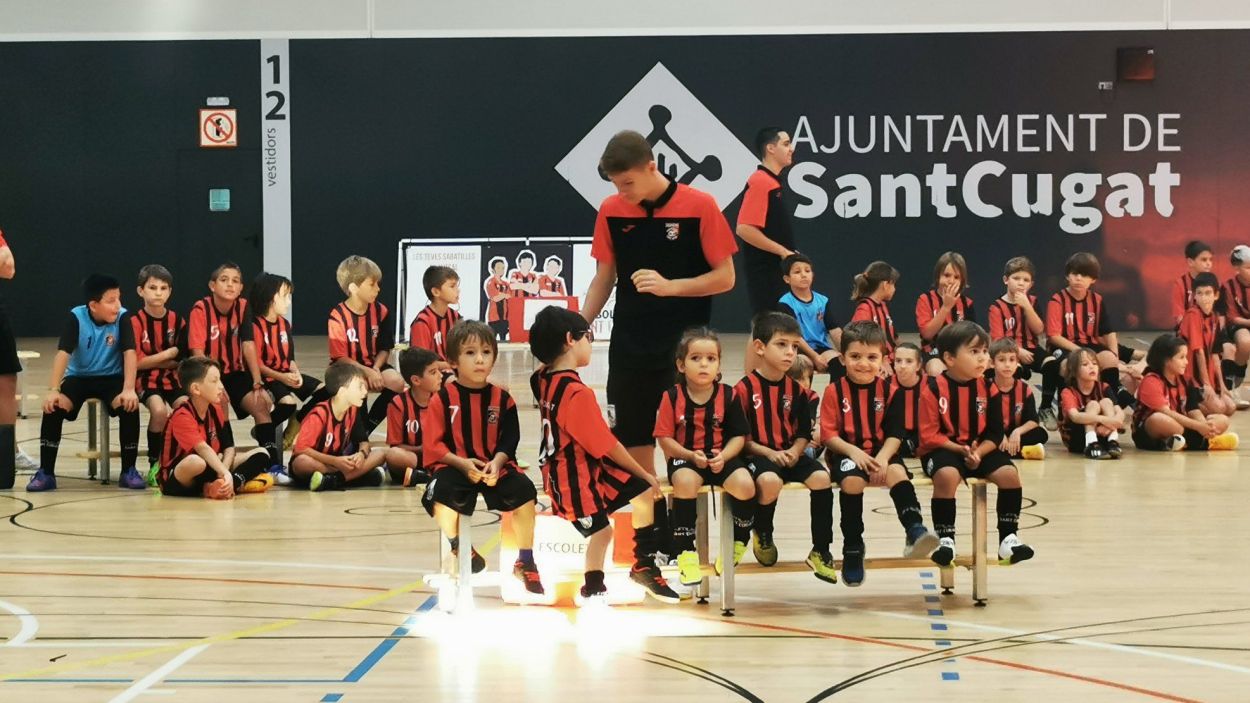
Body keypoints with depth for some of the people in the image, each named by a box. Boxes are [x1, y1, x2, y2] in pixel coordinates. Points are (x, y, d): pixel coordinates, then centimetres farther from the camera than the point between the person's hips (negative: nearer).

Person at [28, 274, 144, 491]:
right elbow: (63, 353, -22)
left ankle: (129, 471, -14)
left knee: (130, 406, -30)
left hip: (111, 378, 0)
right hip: (78, 377, 0)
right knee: (53, 407, -27)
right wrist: (53, 390, -33)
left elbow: (129, 353, -21)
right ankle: (45, 473, -14)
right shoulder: (76, 317, -15)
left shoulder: (122, 317, -13)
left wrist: (129, 389, -35)